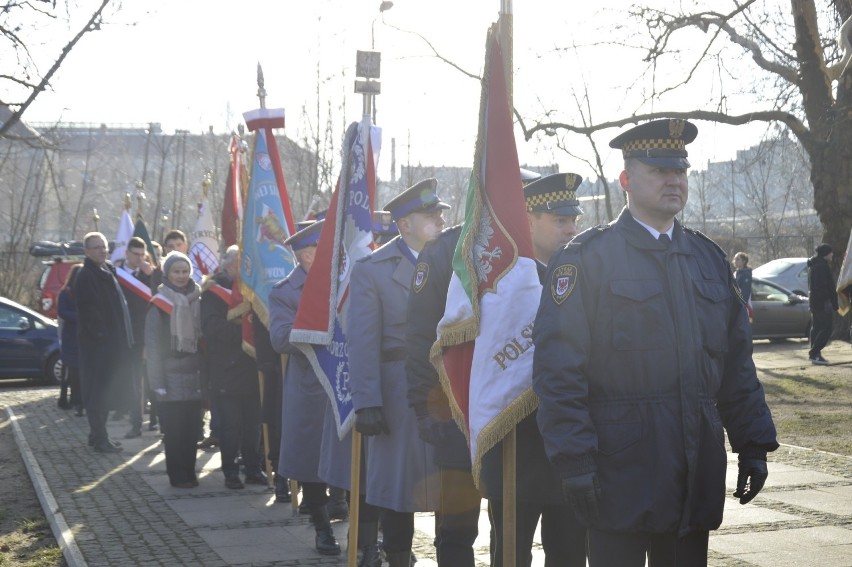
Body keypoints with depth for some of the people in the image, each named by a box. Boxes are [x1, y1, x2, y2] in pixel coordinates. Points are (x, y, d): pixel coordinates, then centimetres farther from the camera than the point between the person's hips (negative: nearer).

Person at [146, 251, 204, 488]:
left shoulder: (196, 300, 11)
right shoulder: (160, 304, -4)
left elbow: (202, 337, 13)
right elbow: (152, 345, -6)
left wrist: (204, 373, 5)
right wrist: (157, 381, -12)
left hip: (193, 376, 4)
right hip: (171, 377, -4)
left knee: (190, 428, 5)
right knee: (174, 430, -2)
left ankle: (189, 472, 14)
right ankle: (178, 475, 5)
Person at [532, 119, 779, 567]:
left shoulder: (708, 257, 13)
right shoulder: (586, 257, -5)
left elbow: (736, 361, 15)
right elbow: (557, 369, -11)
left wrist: (753, 444, 9)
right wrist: (575, 462, -16)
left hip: (698, 474, 5)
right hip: (620, 474, -5)